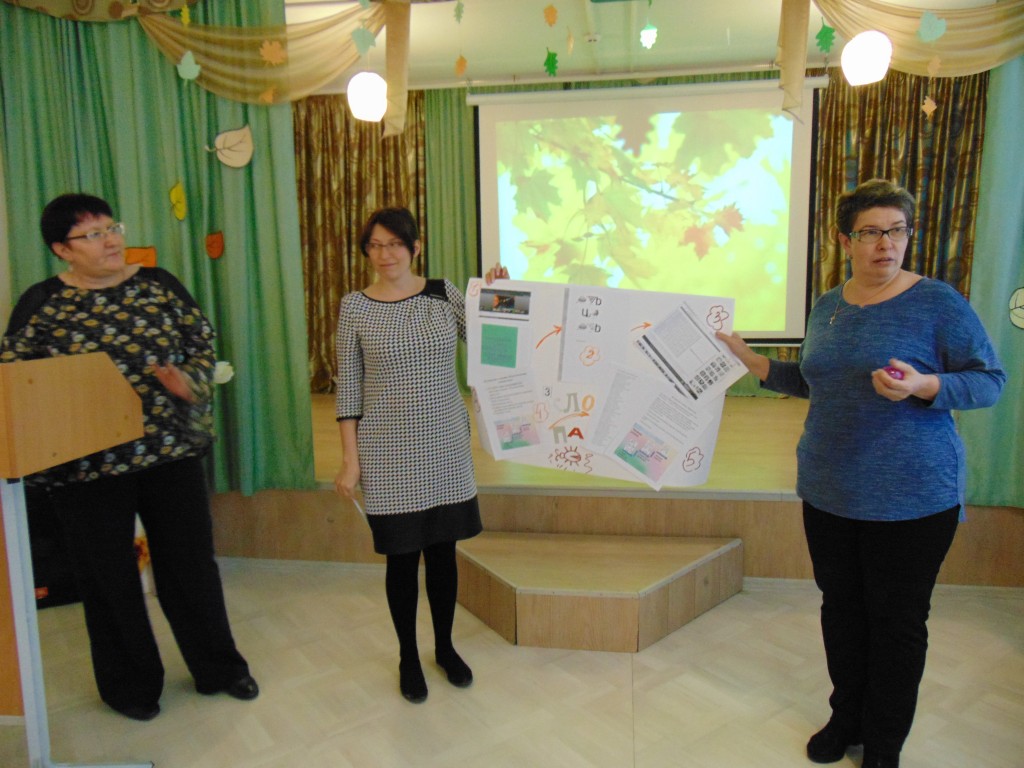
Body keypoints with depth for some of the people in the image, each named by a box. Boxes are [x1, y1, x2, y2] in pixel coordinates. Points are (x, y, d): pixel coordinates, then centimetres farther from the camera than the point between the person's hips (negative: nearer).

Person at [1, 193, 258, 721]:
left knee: (191, 561, 11)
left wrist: (189, 381, -14)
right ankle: (130, 683, 33)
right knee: (109, 576, 12)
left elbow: (202, 343, 5)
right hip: (87, 463, -1)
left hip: (171, 450, 2)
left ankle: (218, 667, 30)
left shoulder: (159, 284, 3)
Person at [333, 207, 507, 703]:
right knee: (401, 556, 8)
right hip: (388, 452, -1)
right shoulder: (355, 306, -2)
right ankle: (408, 657, 31)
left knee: (442, 550, 13)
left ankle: (445, 647, 36)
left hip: (445, 446, 2)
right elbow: (348, 386, -1)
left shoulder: (444, 293, 2)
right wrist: (350, 458, -3)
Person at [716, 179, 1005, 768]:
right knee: (841, 607, 16)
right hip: (829, 492, 5)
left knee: (897, 621, 7)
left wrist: (922, 386, -26)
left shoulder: (938, 302, -9)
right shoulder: (828, 307, 8)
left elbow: (990, 379, -8)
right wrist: (748, 357, 13)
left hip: (911, 496, -5)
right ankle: (848, 719, 36)